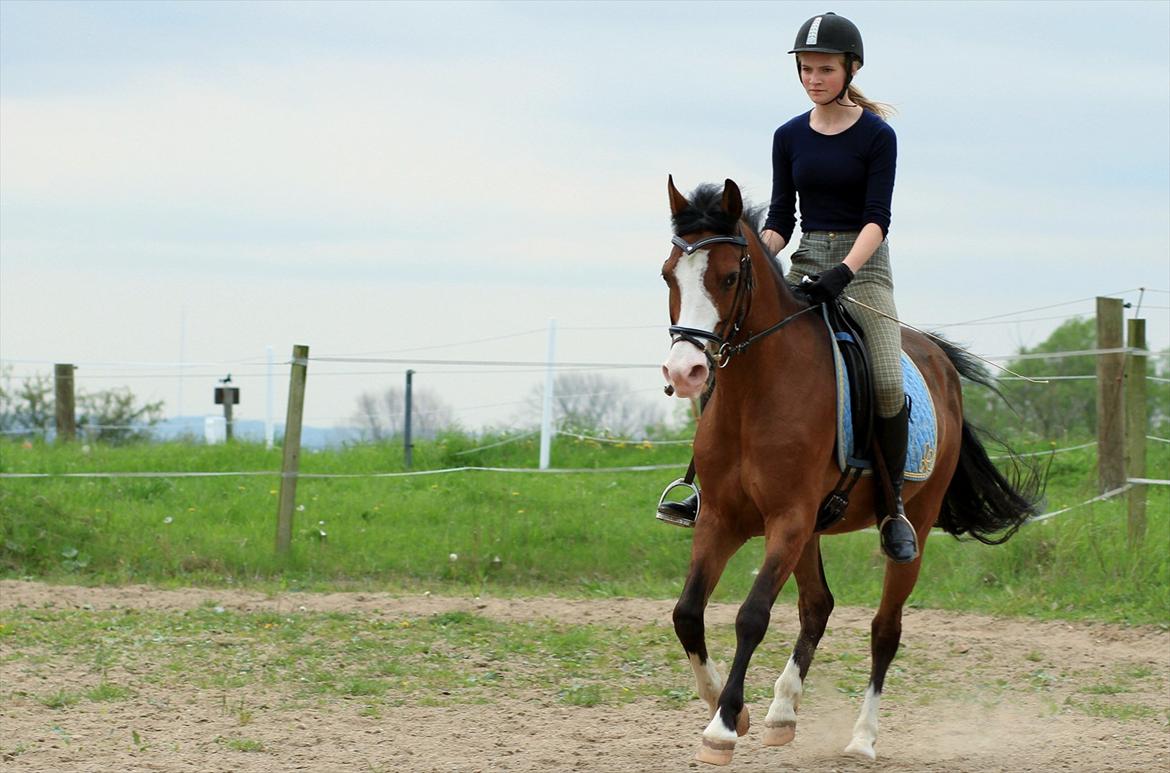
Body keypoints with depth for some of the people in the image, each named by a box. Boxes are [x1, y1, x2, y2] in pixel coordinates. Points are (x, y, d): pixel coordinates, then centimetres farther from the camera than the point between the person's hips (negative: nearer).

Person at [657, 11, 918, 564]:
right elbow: (780, 218, 9)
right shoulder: (790, 138, 9)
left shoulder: (876, 136, -4)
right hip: (806, 265, 4)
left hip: (863, 265, -4)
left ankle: (892, 510, -9)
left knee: (887, 384, -20)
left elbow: (877, 218, -12)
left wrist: (845, 272, -28)